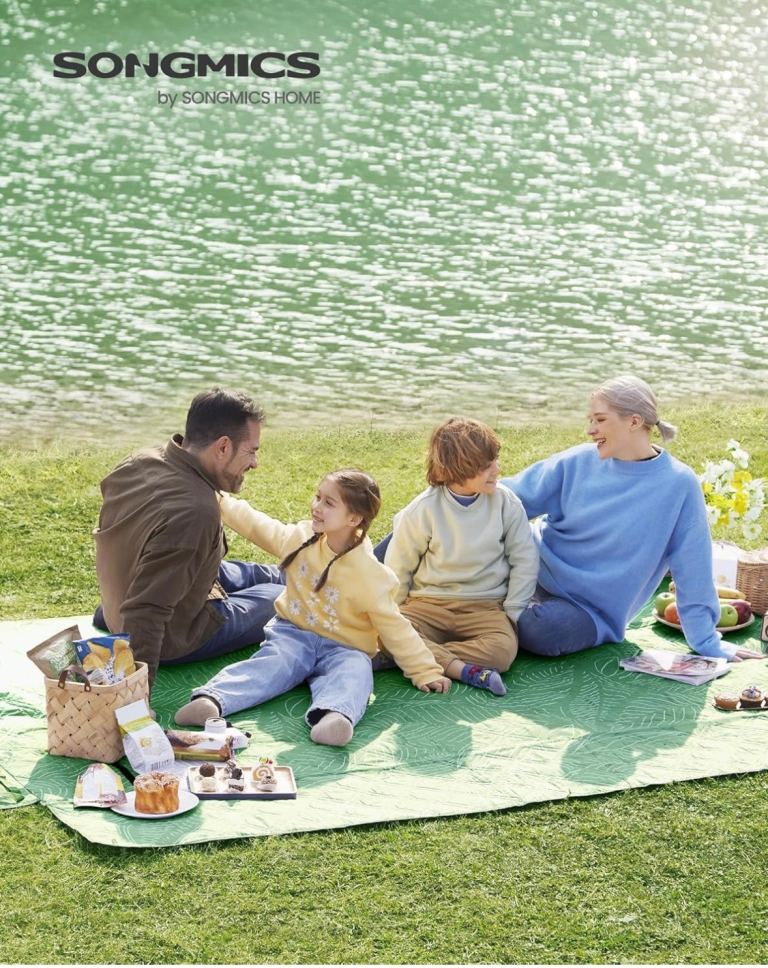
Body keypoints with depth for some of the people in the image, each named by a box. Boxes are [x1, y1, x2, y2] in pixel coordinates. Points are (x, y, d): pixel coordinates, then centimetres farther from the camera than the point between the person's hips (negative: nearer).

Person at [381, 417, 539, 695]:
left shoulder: (506, 503, -3)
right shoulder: (423, 510, -6)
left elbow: (525, 560, 4)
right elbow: (398, 567, 5)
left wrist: (512, 613, -3)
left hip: (485, 607, 0)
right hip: (429, 604, 0)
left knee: (504, 648, -33)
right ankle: (465, 670, -38)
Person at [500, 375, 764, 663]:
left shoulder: (679, 485, -12)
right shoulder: (579, 462, -3)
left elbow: (692, 571, -7)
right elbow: (516, 494, 2)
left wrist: (707, 643, -3)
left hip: (589, 607, -3)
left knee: (539, 631, -35)